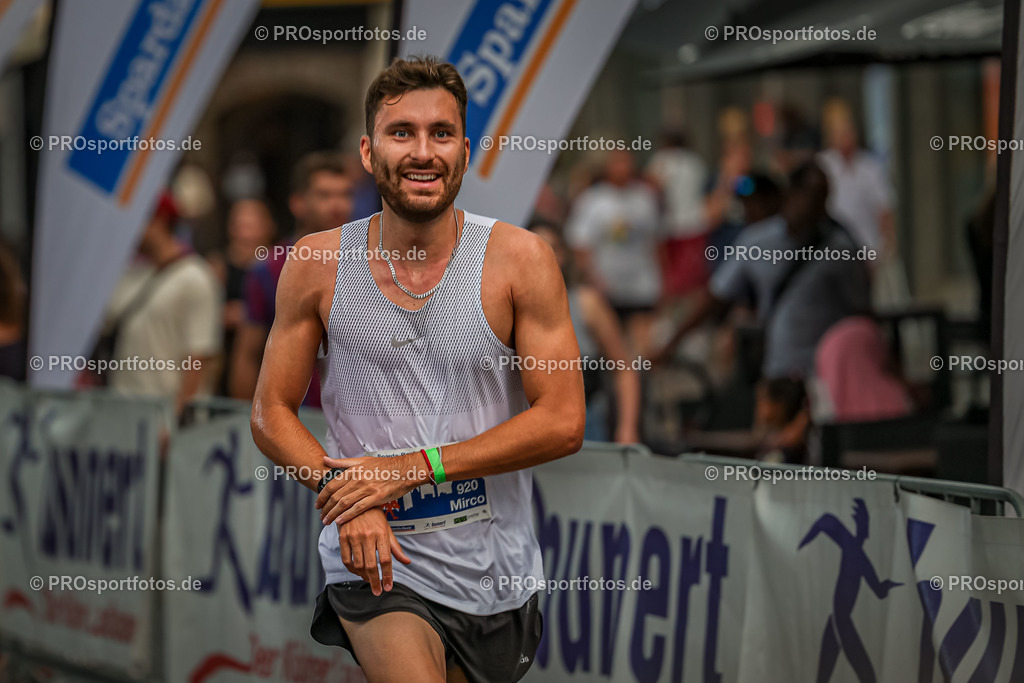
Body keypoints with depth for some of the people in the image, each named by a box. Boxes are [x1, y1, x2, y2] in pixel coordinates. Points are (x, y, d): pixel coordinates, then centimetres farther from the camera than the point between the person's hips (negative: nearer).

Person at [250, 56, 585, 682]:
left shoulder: (520, 259, -6)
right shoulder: (318, 265, -2)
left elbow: (562, 422, -8)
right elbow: (272, 414, 5)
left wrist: (413, 467, -14)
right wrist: (344, 493, -14)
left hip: (492, 569, 1)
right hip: (375, 561, -1)